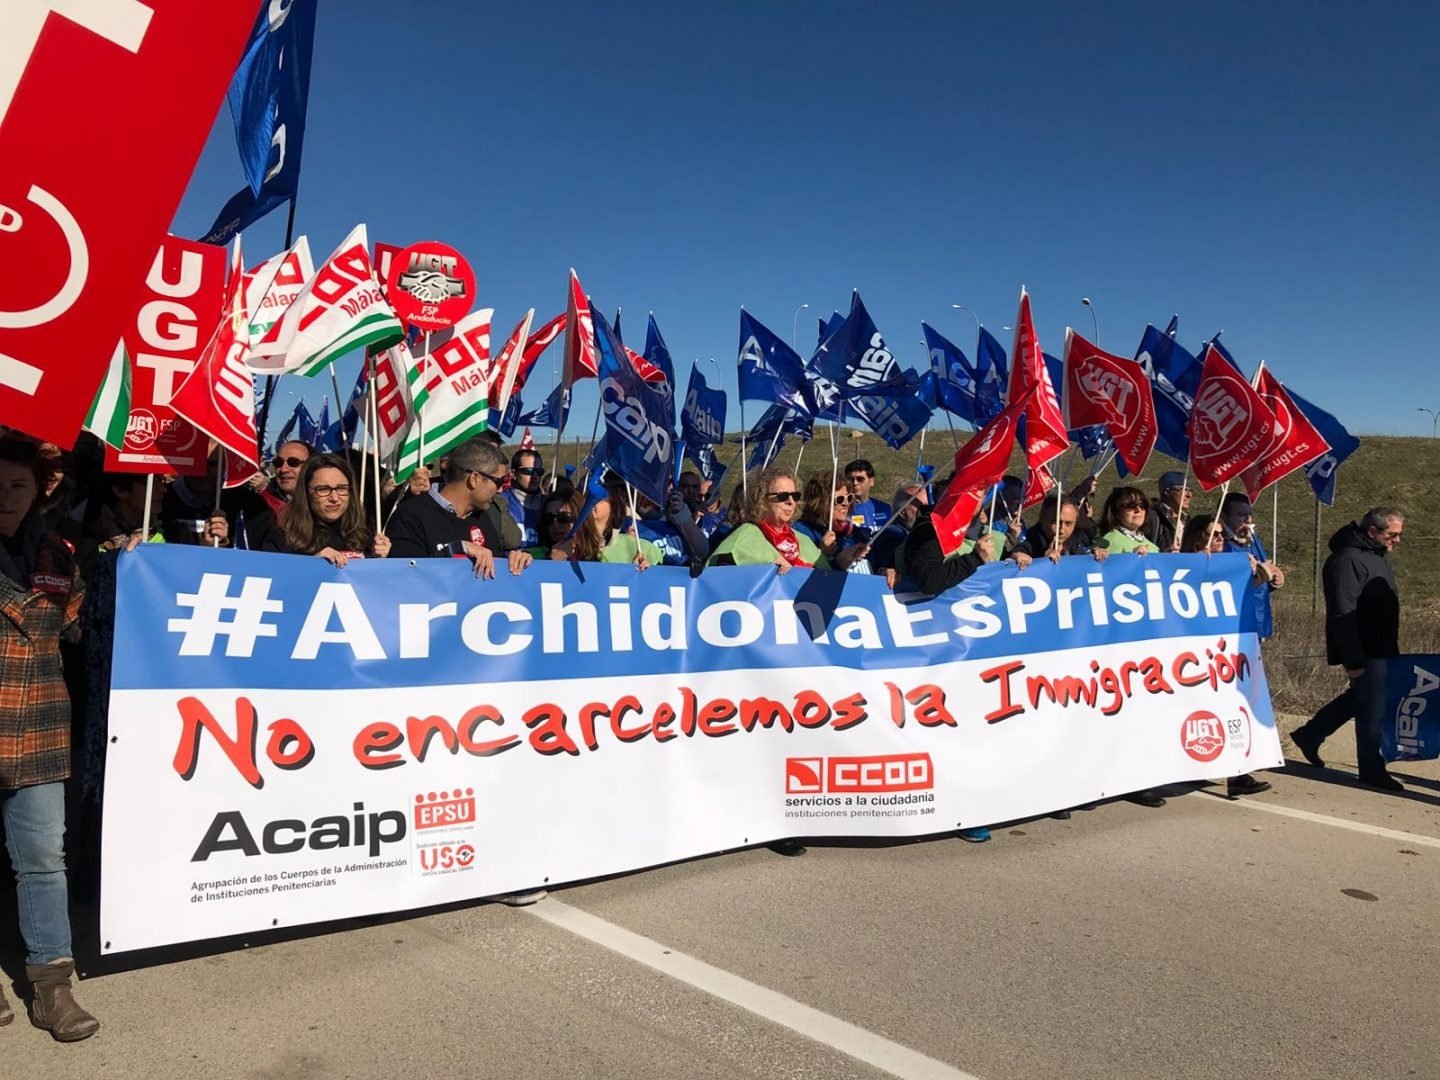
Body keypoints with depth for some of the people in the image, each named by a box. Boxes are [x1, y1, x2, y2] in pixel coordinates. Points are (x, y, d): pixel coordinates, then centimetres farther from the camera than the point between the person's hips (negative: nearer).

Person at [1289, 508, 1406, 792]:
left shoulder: (1380, 557, 12)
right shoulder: (1347, 560, -19)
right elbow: (1342, 614, -23)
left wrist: (1392, 649, 18)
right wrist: (1353, 660, -24)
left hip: (1381, 649, 10)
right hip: (1363, 652, -10)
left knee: (1358, 698, 18)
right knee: (1372, 709, -2)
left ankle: (1309, 735, 30)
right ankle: (1372, 770, 11)